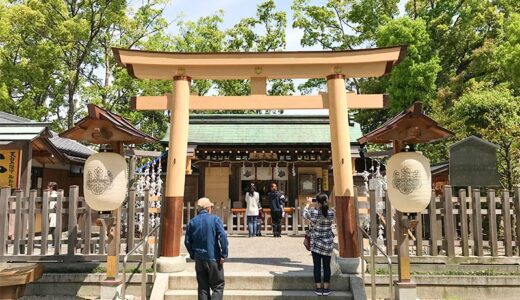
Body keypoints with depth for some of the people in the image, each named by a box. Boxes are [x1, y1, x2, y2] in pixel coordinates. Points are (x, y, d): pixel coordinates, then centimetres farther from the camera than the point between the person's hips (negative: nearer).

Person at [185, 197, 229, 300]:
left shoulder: (192, 222, 5)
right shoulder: (215, 219, -7)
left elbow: (187, 241, 7)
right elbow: (223, 237, -16)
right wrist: (224, 255, -10)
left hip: (199, 259, 4)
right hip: (214, 258, -4)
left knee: (203, 288, 13)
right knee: (218, 286, 5)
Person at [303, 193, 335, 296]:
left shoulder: (313, 212, -14)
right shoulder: (331, 213, -8)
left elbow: (304, 214, 8)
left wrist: (308, 203, 22)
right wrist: (326, 205, 18)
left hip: (316, 243, -1)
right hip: (328, 243, 2)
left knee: (317, 266, 7)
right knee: (327, 266, 8)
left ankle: (319, 288, 12)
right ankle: (326, 288, 14)